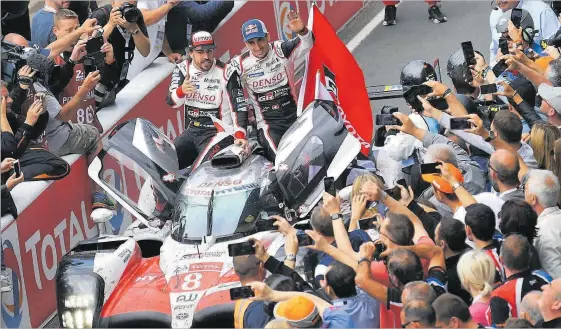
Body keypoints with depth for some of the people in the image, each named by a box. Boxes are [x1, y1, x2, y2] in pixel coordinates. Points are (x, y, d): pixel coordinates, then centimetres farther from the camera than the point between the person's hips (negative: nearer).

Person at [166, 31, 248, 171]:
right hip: (192, 132, 5)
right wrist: (181, 91, -29)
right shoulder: (183, 69, 2)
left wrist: (240, 135, -25)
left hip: (218, 133, -5)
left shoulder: (226, 73, -10)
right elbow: (172, 101, -5)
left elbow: (239, 106, -11)